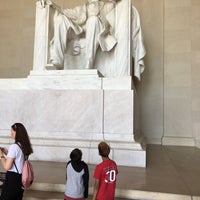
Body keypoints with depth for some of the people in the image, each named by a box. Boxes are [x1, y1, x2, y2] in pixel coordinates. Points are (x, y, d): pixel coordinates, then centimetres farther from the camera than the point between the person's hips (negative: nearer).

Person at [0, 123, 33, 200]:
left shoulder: (14, 146, -19)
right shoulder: (25, 145, 5)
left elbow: (7, 167, -19)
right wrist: (7, 153, 14)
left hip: (12, 178, -8)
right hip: (21, 177, 8)